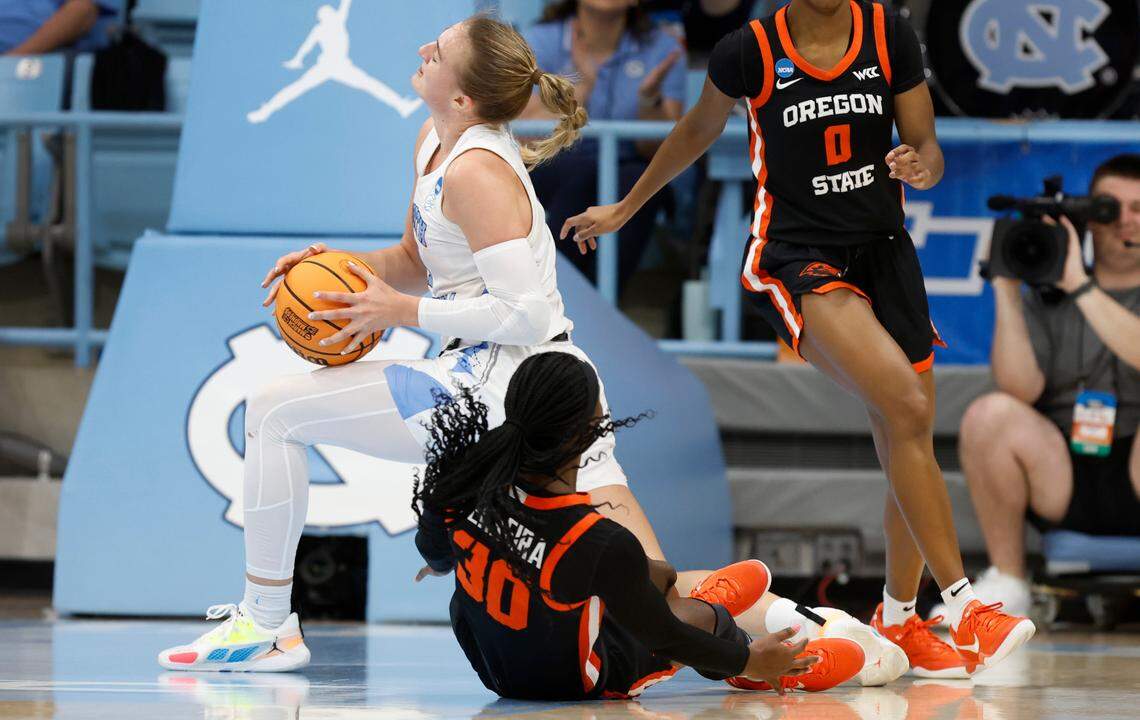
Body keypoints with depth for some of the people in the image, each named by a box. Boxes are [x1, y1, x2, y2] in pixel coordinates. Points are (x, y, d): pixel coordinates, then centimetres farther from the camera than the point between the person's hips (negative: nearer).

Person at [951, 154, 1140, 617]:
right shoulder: (1046, 296, 11)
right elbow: (1021, 390, -5)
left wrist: (1081, 287, -22)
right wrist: (1007, 291, -10)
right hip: (1064, 483, 2)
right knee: (989, 415, -26)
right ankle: (1006, 582, -11)